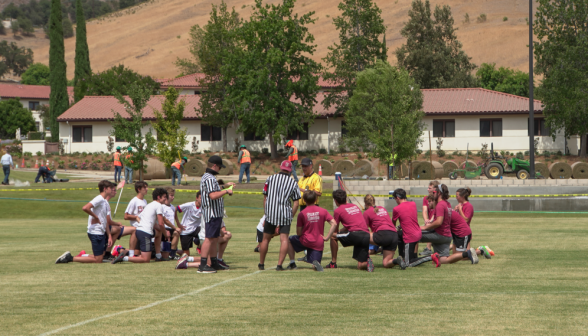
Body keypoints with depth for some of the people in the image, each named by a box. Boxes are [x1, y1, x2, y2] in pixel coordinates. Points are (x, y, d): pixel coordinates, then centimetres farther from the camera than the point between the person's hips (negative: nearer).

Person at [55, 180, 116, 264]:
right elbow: (85, 208, -29)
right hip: (95, 233, -9)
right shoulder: (99, 199, -13)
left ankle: (81, 256, 15)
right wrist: (96, 217, -17)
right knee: (98, 260, -8)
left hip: (102, 232, 9)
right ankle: (70, 258, -6)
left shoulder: (105, 202, 16)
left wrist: (109, 236, 15)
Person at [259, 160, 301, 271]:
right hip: (285, 215, -2)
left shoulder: (270, 179, 8)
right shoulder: (293, 183, 4)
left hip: (270, 214, 2)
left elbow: (265, 198, 12)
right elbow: (296, 203, 1)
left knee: (266, 239, 12)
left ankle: (261, 264, 21)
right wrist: (291, 217, 10)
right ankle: (279, 264, -12)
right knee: (284, 239, -2)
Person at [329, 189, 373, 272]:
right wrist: (340, 231, 41)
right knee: (360, 266, 12)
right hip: (367, 236, 6)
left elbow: (335, 230, 16)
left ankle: (333, 263, 12)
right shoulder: (355, 206, 26)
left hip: (356, 234, -6)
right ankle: (367, 262, -21)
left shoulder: (338, 210, 8)